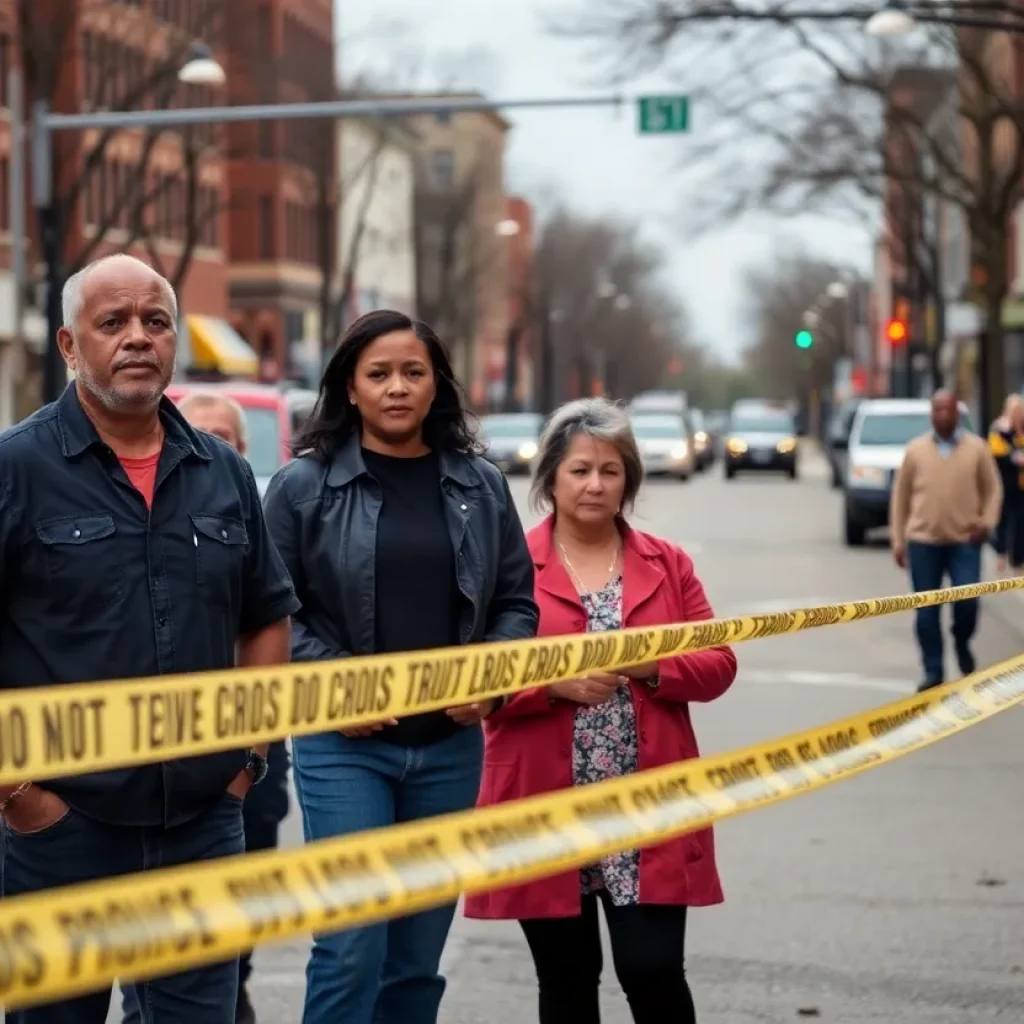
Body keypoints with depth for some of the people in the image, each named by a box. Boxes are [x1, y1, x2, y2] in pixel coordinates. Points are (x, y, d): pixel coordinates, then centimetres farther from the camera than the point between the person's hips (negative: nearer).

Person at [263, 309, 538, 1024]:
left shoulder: (480, 486, 7)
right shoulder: (303, 486, -2)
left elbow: (517, 602, 12)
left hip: (451, 744, 4)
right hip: (344, 743, -3)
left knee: (418, 956, 10)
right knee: (352, 950, -10)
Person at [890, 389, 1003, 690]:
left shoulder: (977, 448, 3)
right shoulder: (915, 450, 4)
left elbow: (992, 488, 9)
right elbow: (900, 495, 8)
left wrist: (987, 521, -8)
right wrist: (898, 539, 5)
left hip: (965, 541, -1)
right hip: (923, 541, 1)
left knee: (968, 601, -9)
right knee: (926, 612, 2)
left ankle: (962, 643, 23)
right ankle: (933, 671, 13)